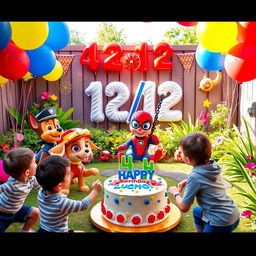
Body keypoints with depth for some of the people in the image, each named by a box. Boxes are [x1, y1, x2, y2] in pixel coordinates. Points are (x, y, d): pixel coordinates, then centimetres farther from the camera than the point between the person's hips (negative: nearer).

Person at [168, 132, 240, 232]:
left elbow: (184, 207, -14)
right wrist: (186, 181, 9)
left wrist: (176, 193, 2)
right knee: (197, 211, 28)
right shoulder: (213, 165, -6)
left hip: (221, 224, -8)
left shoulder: (194, 177, -25)